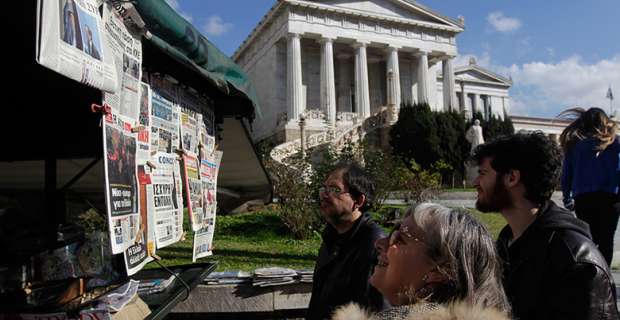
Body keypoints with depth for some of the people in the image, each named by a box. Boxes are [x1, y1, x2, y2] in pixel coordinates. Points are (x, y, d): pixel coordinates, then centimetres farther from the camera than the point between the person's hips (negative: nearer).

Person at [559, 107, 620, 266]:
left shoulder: (574, 143, 11)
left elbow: (566, 173, 10)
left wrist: (567, 198, 17)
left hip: (582, 199, 2)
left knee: (589, 239, 17)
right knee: (606, 240, 5)